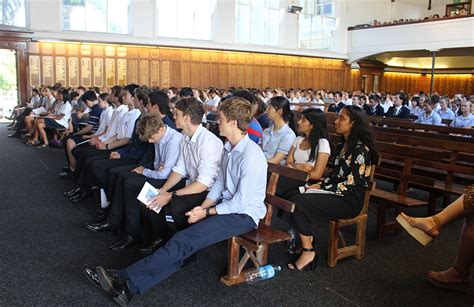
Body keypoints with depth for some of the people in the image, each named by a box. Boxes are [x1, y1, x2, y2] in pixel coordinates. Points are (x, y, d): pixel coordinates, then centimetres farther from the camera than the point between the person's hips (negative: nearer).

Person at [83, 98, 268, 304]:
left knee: (184, 241, -23)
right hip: (227, 205, 8)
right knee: (183, 239, -10)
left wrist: (207, 213, -13)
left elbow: (241, 203, -21)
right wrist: (203, 206, 0)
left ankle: (127, 282, -24)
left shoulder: (251, 156, -21)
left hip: (243, 215, -8)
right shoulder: (229, 148, 9)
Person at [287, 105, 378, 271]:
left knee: (298, 202, -22)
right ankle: (307, 238, 1)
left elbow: (351, 184, -19)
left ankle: (308, 252, -8)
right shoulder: (342, 144, 14)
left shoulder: (360, 148, -14)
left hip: (350, 201, -8)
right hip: (337, 194, 8)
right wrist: (318, 184, 0)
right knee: (292, 195, -10)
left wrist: (321, 188, -13)